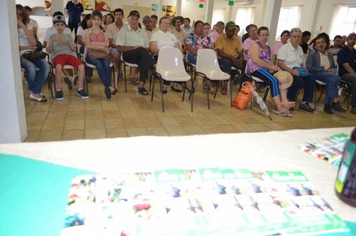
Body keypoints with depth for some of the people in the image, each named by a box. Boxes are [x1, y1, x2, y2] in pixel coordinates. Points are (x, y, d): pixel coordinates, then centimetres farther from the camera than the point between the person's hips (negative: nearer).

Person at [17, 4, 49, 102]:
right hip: (19, 56, -4)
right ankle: (35, 91, -6)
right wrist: (29, 47, -2)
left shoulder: (27, 27, 18)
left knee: (45, 66, -26)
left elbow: (33, 43, -2)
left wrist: (23, 26, -4)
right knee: (31, 68, -35)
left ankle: (35, 92, -15)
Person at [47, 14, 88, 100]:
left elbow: (74, 49, 12)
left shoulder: (69, 36, 27)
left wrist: (68, 40, -2)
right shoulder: (52, 36, 22)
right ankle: (59, 90, -24)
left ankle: (80, 89, -19)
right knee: (58, 67, -40)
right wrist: (53, 40, -7)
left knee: (81, 66, -30)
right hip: (57, 55, -2)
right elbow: (49, 51, 7)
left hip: (69, 55, 2)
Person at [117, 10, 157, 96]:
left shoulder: (143, 32, 29)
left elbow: (147, 48, 21)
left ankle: (141, 86, -36)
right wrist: (134, 48, -9)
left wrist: (144, 50, -4)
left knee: (143, 60, -35)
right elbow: (120, 49, 3)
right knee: (141, 50, -35)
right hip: (128, 55, -3)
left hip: (141, 56, 3)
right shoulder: (123, 31, 16)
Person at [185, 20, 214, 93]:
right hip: (193, 55, -3)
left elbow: (211, 48, 14)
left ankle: (207, 84, -21)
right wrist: (197, 53, -16)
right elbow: (188, 46, -3)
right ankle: (209, 85, -34)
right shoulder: (191, 36, 10)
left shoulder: (207, 37, 22)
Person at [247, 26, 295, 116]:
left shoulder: (269, 49, 24)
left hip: (267, 70, 7)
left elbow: (271, 61, 18)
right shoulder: (255, 45, 3)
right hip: (256, 69, -7)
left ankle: (284, 100, -33)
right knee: (274, 80, -30)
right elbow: (255, 60, -13)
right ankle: (279, 108, -30)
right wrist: (270, 66, -15)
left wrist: (272, 68, -8)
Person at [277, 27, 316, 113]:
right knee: (298, 80, -32)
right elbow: (279, 63, -16)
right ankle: (287, 101, -15)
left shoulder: (300, 48, 18)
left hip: (297, 72, 7)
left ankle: (304, 103, -4)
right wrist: (292, 71, -24)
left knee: (311, 80, -13)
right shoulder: (285, 48, -5)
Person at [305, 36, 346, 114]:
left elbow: (334, 67, 26)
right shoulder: (312, 54, 9)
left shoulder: (330, 55, 25)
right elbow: (309, 68, -5)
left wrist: (332, 70, 0)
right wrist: (324, 69, -9)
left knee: (331, 81, -35)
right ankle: (335, 102, -29)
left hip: (329, 74, 4)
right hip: (316, 74, -4)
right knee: (335, 77, -33)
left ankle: (327, 105, -28)